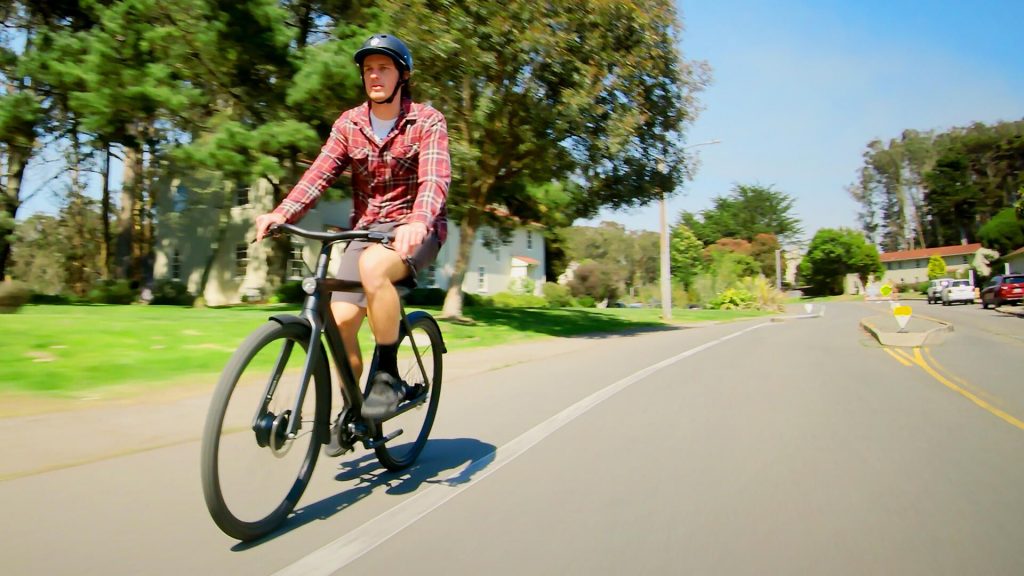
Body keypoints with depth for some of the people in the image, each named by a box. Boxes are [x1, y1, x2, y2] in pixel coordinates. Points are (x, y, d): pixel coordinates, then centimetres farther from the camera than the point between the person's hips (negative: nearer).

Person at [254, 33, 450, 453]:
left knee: (373, 267, -37)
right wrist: (282, 212, -24)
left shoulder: (427, 121, -7)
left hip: (416, 228, -4)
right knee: (340, 320, -8)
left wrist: (418, 221, -44)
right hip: (366, 227, 5)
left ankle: (388, 375, -20)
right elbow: (320, 173, -6)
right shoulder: (349, 124, 5)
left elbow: (435, 178, -23)